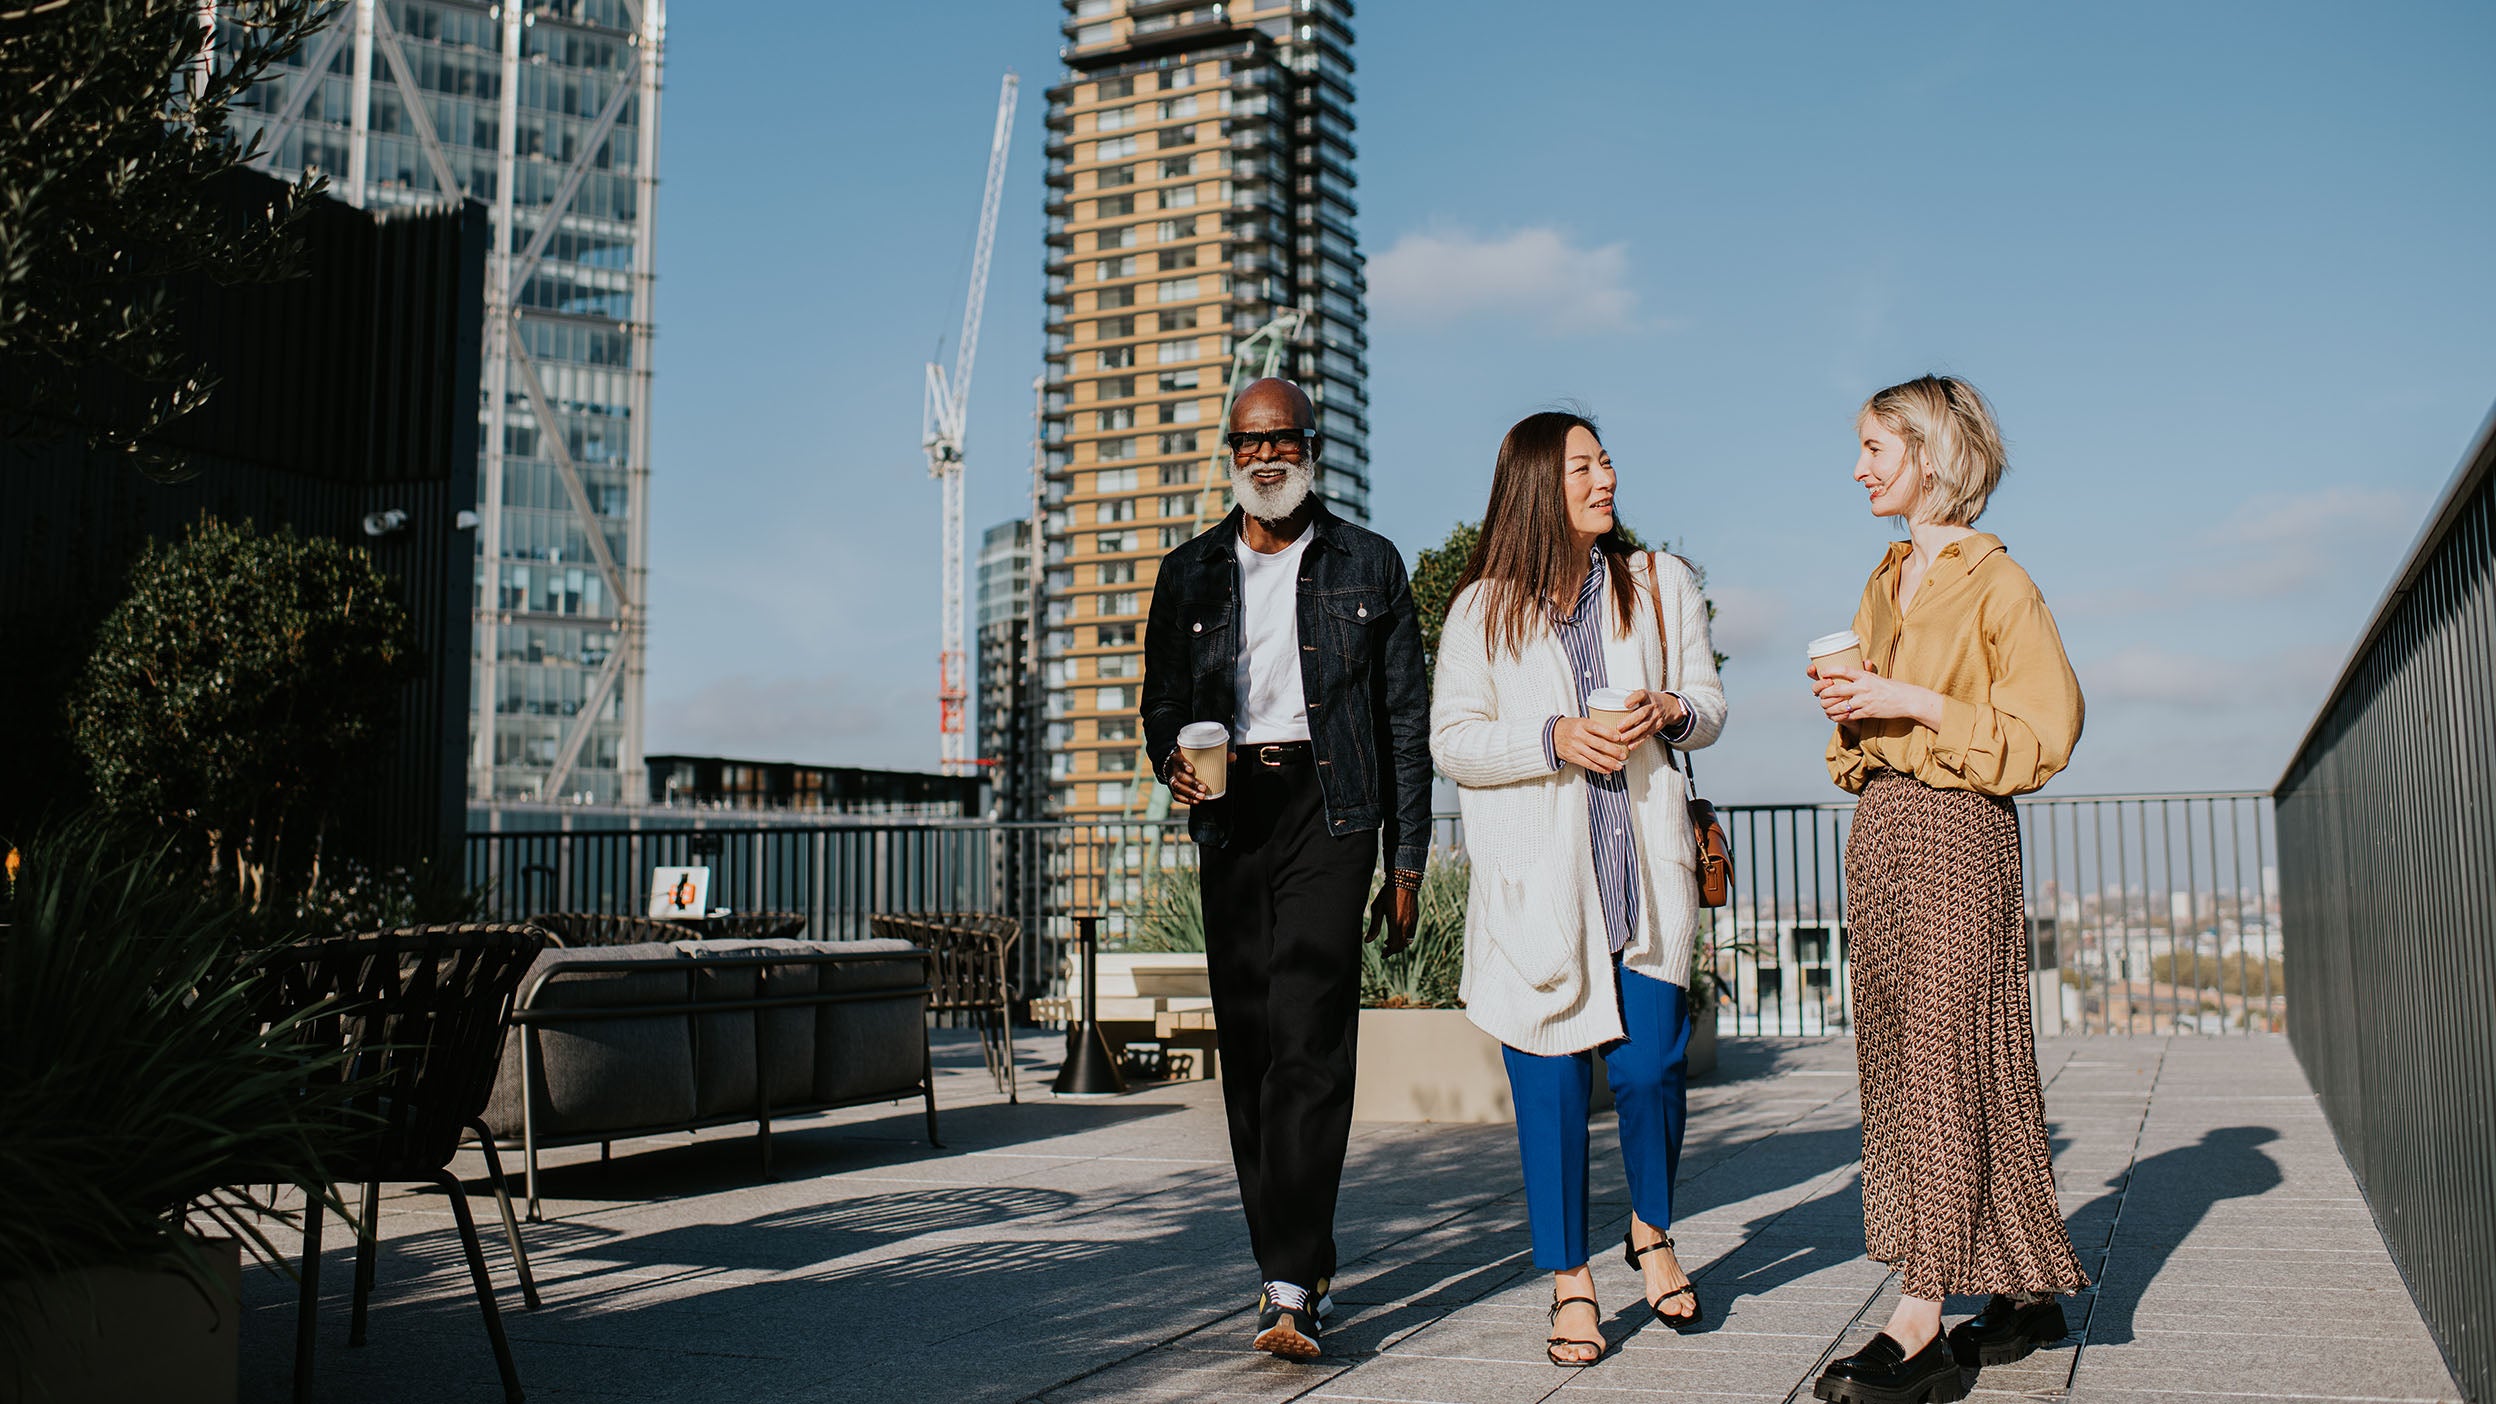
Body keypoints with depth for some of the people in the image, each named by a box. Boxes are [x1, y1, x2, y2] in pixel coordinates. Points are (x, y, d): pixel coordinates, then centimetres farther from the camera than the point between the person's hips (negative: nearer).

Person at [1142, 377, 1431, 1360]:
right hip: (1231, 811, 3)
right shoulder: (1191, 572, 15)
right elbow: (1161, 699, 18)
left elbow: (1407, 721, 8)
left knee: (1309, 1039, -14)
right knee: (1246, 1041, 4)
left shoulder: (1368, 566, 9)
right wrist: (1172, 762, -6)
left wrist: (1407, 863, 2)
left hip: (1328, 807, -3)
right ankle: (1291, 1259, 16)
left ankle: (1292, 1287, -15)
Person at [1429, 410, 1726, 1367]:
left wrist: (1666, 710, -9)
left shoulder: (1659, 583, 13)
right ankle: (1569, 1281, 14)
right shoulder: (1483, 608, 5)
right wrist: (1556, 739, -14)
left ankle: (1652, 1232, 29)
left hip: (1642, 867, 2)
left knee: (1649, 1064, 0)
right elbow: (1452, 739, 0)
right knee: (1550, 1079, 0)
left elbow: (1709, 703, 14)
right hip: (1535, 881, -1)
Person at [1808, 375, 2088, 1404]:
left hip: (1956, 827, -8)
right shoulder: (1884, 584, 18)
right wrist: (1847, 706, 4)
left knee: (1945, 1058, -9)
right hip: (1880, 824, 8)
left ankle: (1922, 1322, -7)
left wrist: (1913, 703, -15)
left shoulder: (1994, 581, -5)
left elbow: (2043, 728, -11)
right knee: (1902, 1059, 7)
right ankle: (2022, 1294, 19)